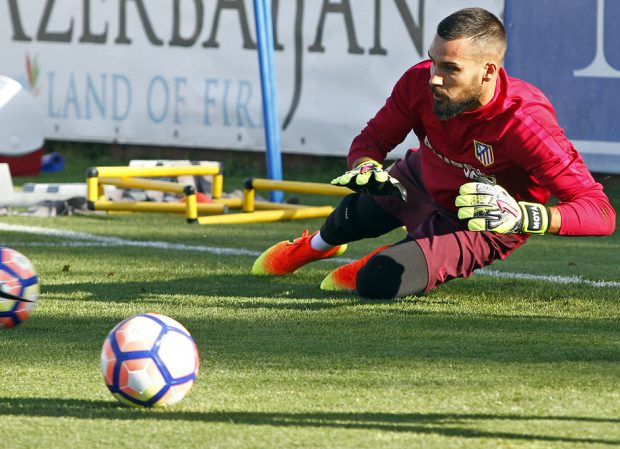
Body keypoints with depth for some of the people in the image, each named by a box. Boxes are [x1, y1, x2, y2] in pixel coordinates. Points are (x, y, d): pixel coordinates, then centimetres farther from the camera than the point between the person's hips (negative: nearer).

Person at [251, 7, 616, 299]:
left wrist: (524, 217, -59)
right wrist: (367, 167, -33)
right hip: (420, 181, 5)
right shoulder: (420, 81, -27)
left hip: (477, 224, -5)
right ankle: (314, 247, 68)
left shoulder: (527, 124, -42)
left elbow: (602, 212, -44)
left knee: (379, 282, -21)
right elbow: (370, 141, -8)